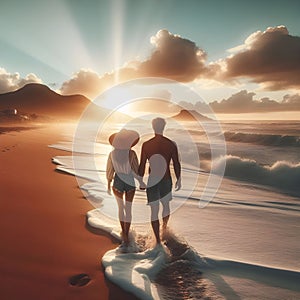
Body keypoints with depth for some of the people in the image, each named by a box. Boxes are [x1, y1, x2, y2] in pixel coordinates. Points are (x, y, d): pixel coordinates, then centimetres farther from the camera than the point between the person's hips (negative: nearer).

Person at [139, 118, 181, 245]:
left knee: (154, 211, 6)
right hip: (166, 180, 1)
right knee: (166, 204, 26)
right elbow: (176, 164, -3)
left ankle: (158, 240, 11)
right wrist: (178, 180, 10)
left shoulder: (146, 145, -9)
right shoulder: (171, 144, -8)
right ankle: (164, 227, 31)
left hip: (152, 180, -1)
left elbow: (142, 166, -4)